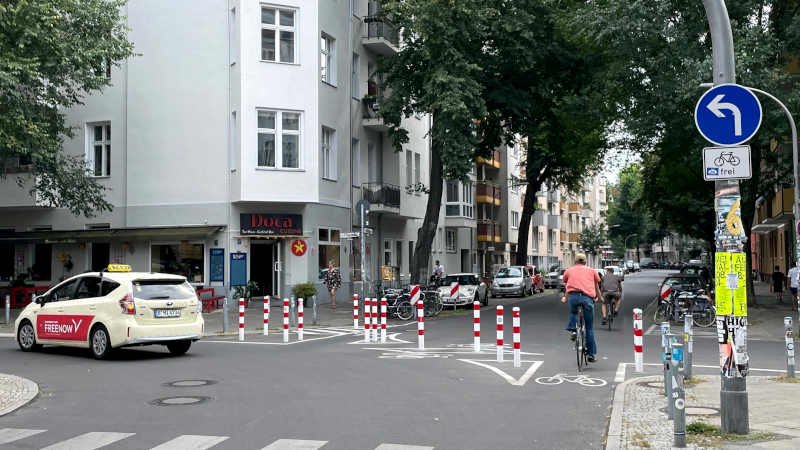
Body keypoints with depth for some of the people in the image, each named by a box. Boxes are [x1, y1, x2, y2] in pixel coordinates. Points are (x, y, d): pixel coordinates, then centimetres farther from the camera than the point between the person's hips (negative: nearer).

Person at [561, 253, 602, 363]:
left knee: (573, 312, 35)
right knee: (589, 328, 10)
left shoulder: (569, 270, 25)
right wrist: (598, 297, 55)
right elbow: (596, 286, 35)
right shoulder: (591, 270, 25)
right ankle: (591, 354, 12)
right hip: (588, 297, 0)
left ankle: (572, 329, 11)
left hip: (573, 296, 0)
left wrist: (565, 298, 55)